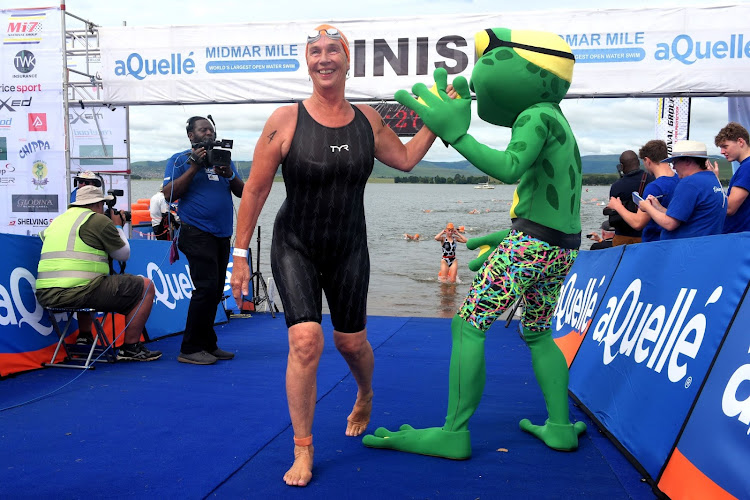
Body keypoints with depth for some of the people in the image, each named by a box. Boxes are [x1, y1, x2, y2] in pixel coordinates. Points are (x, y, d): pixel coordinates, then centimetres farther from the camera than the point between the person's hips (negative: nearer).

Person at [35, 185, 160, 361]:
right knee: (145, 287, 3)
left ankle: (84, 336, 40)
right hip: (79, 292, -9)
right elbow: (124, 254, 7)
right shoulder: (99, 220, -1)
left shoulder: (57, 220, 20)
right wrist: (118, 227, 24)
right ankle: (130, 348, 4)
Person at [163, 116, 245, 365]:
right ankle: (190, 349, -5)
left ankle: (207, 345, 18)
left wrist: (230, 175, -6)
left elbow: (242, 193, 13)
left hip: (222, 235, 6)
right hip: (197, 233, -6)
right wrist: (194, 167, -13)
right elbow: (169, 194, -9)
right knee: (207, 288, -13)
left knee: (215, 291, 9)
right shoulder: (180, 160, 3)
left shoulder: (224, 158, 18)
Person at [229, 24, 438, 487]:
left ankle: (365, 397, 49)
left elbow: (406, 158, 14)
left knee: (351, 342, 12)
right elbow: (255, 189, -8)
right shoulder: (286, 120, -11)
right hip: (295, 247, -3)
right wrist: (240, 254, -7)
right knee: (306, 340, -17)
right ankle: (303, 452, 1)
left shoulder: (367, 119, -1)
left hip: (349, 249, 3)